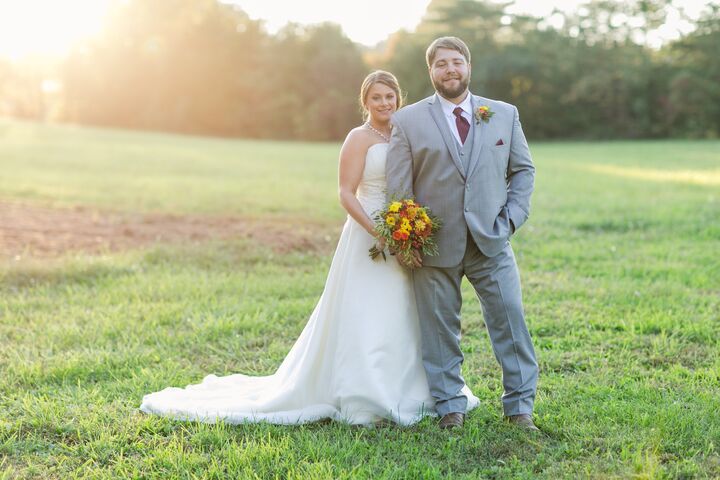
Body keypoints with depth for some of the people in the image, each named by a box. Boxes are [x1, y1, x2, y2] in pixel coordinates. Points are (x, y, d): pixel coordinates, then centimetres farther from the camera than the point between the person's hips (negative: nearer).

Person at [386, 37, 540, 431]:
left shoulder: (504, 114, 9)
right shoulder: (408, 121, 2)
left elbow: (523, 170, 12)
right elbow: (398, 187, 0)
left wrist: (512, 218, -1)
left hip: (492, 242, 1)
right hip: (435, 246, -1)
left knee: (510, 320, 0)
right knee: (439, 330, 6)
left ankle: (520, 405, 13)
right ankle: (449, 406, 20)